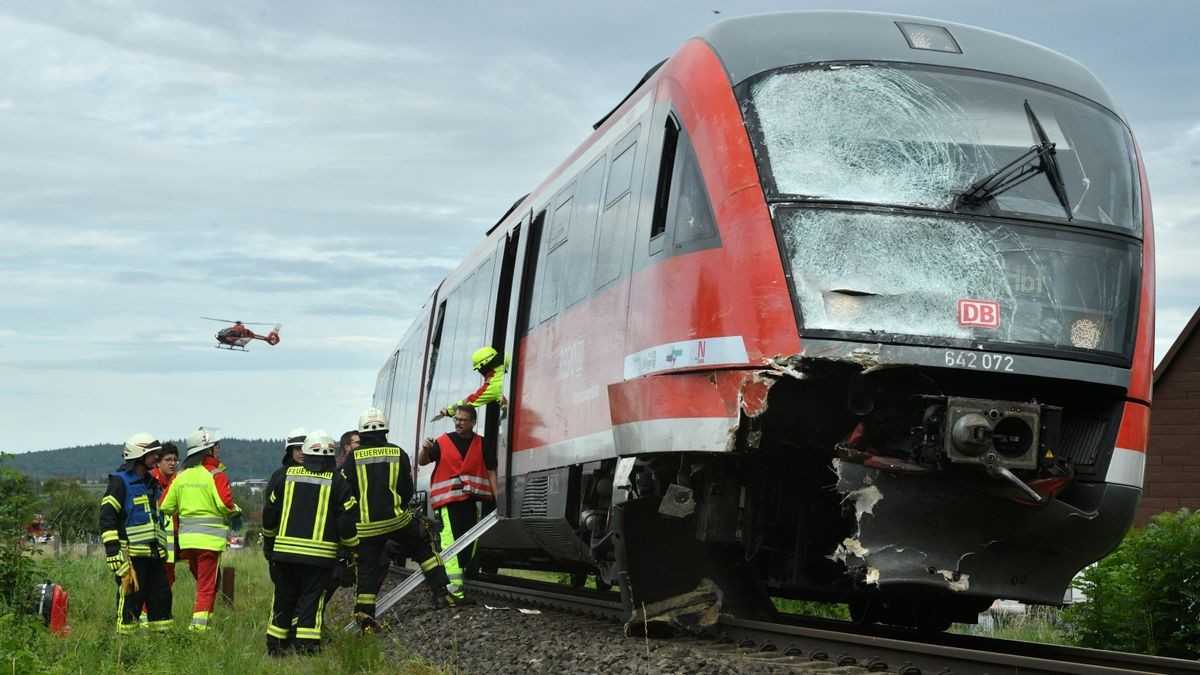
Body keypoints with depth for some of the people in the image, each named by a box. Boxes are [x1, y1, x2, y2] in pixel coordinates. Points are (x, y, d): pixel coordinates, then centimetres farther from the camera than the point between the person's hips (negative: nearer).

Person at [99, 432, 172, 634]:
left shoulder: (151, 483, 20)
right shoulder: (120, 481, -6)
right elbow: (107, 517, -12)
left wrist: (163, 549, 27)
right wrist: (113, 552, -19)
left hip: (153, 554, 8)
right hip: (131, 554, -8)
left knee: (162, 596, 6)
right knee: (130, 598, -8)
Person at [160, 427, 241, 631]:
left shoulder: (180, 476, 9)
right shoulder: (215, 475, -9)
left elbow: (165, 507, 5)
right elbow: (225, 503, -20)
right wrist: (236, 512, 1)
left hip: (186, 538, 6)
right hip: (210, 537, -6)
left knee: (201, 581, 20)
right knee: (207, 585, -2)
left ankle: (202, 621, 19)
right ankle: (200, 623, -9)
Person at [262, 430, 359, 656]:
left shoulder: (284, 476, 6)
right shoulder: (337, 482, -2)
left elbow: (269, 514, 11)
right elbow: (347, 521, -3)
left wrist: (268, 544, 25)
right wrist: (354, 550, 11)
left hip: (285, 551, 3)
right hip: (320, 554, -3)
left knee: (283, 600, 14)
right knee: (311, 603, 0)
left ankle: (275, 647, 20)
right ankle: (306, 648, -8)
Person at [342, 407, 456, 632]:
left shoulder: (353, 457, -3)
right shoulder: (398, 454, 3)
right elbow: (408, 490, 9)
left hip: (366, 526, 0)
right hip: (397, 520, 0)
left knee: (367, 570, 6)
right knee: (423, 551, 19)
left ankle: (365, 618, 2)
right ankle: (441, 593, 16)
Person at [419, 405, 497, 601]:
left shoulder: (482, 445, 12)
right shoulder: (442, 442, 7)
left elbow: (491, 473, 12)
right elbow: (422, 462, 1)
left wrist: (497, 499, 3)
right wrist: (425, 449, -21)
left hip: (474, 501, 3)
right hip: (449, 501, -3)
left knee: (469, 544, 7)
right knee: (450, 543, -16)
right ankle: (454, 590, -23)